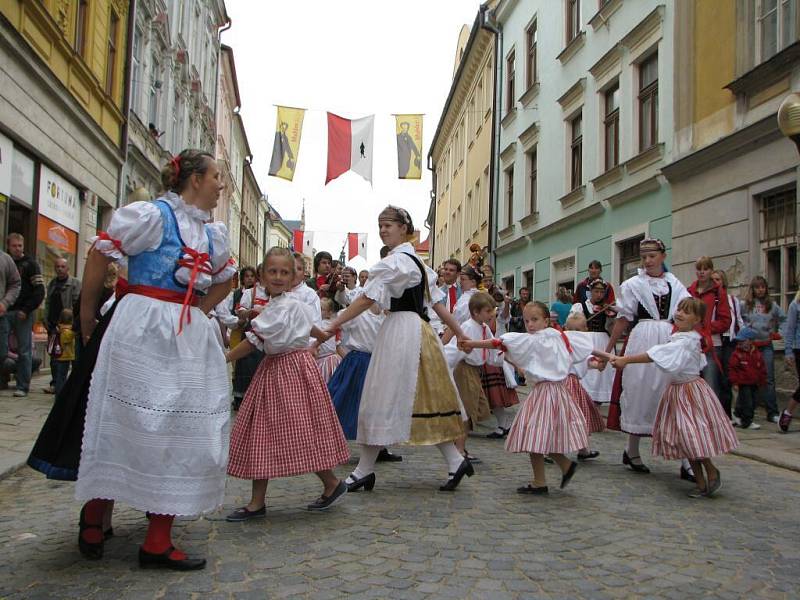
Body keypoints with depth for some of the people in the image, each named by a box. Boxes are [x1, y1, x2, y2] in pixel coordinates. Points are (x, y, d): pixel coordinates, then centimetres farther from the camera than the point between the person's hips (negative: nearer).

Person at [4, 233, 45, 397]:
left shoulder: (30, 264, 3)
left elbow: (39, 291, -4)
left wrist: (26, 310, -12)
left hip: (22, 313, -3)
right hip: (4, 312, 3)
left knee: (24, 351, 1)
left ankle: (22, 387, 5)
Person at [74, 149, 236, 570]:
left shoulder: (214, 233, 14)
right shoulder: (150, 215, -7)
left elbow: (225, 279, 28)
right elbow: (99, 256, -6)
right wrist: (87, 320, 0)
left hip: (190, 338, 7)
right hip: (142, 331, -7)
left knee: (185, 429, 3)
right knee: (132, 423, -1)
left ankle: (158, 542, 11)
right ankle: (93, 515, 25)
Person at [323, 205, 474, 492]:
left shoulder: (394, 261, -10)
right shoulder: (417, 262, 18)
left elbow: (367, 299, -15)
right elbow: (438, 302, 17)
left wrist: (333, 326, -14)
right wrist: (462, 336, 20)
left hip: (400, 331, -9)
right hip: (418, 329, 10)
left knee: (383, 399, -3)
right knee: (422, 401, 11)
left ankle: (364, 470, 5)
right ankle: (455, 461, 9)